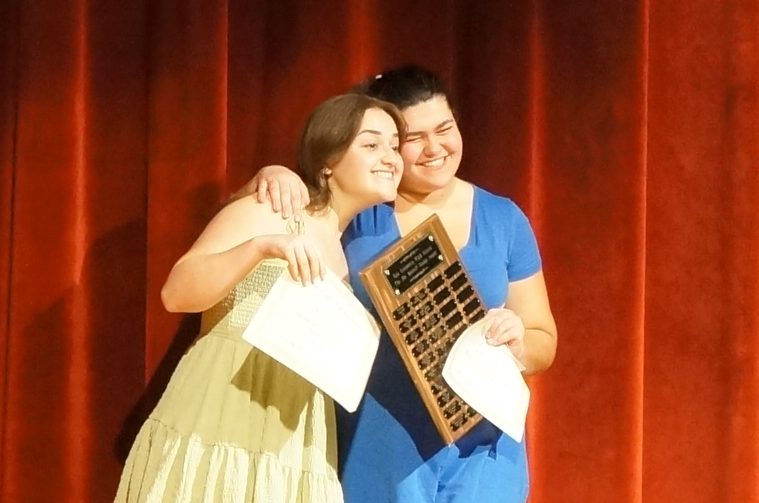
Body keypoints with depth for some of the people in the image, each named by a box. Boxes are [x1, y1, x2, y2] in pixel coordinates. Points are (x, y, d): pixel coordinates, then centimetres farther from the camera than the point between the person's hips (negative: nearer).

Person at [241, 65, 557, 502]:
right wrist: (271, 179, -16)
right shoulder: (352, 210, 2)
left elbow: (544, 344, 10)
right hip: (376, 448, -1)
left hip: (476, 449, 1)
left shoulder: (504, 220, 6)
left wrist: (517, 343, -14)